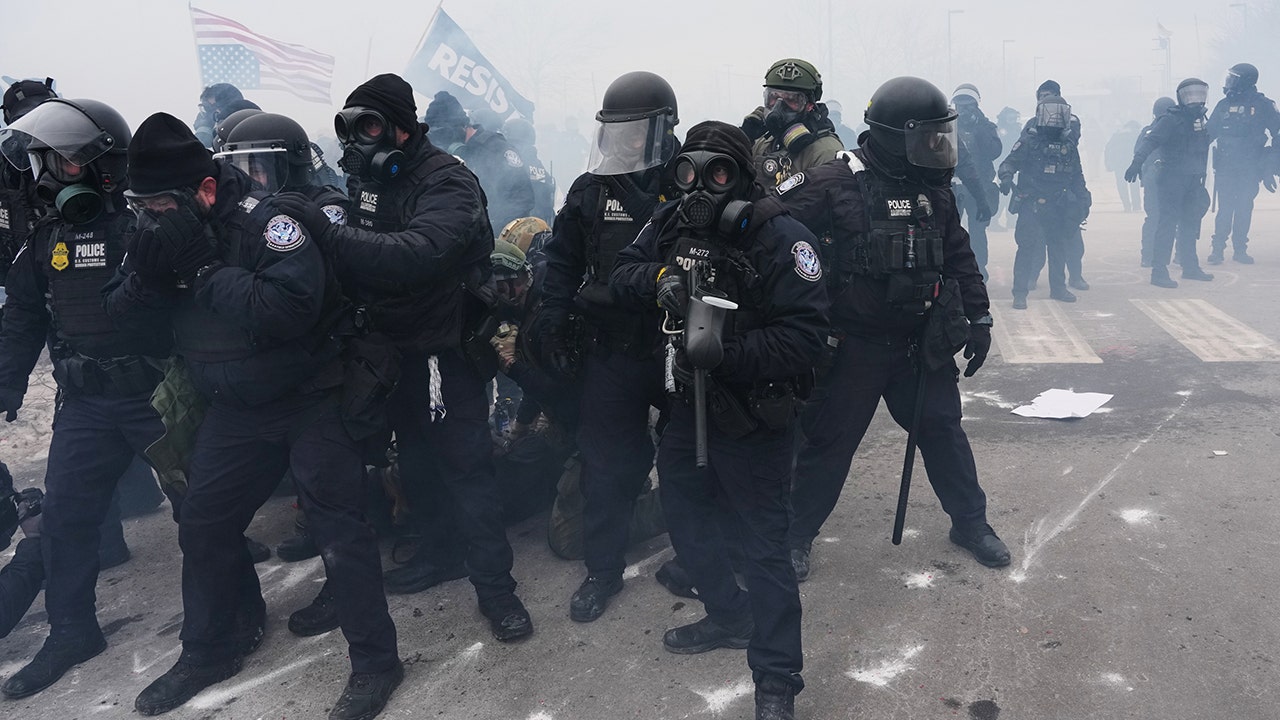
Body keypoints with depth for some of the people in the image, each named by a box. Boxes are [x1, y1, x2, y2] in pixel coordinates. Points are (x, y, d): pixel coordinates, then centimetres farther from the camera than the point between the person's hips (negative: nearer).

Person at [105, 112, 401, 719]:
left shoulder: (264, 221, -22)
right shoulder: (162, 231, 0)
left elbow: (290, 308, -35)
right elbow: (119, 311, 0)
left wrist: (204, 267, -29)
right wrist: (148, 268, -21)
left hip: (308, 401, -7)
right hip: (234, 408, 7)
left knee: (337, 527, -6)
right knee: (202, 524, 13)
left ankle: (374, 661, 8)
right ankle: (209, 651, 33)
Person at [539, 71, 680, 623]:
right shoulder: (590, 191, 3)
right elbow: (562, 263, 9)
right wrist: (554, 328, 2)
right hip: (611, 350, 1)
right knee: (606, 461, 5)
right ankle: (602, 569, 20)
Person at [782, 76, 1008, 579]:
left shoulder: (934, 189, 5)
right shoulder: (837, 183, -15)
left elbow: (959, 256, 14)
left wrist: (977, 318, 12)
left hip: (918, 343, 5)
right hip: (851, 345, -5)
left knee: (942, 428, 14)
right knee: (829, 441, 5)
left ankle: (970, 522, 34)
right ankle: (797, 534, 22)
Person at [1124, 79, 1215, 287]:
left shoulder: (1200, 120, 14)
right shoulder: (1171, 120, -11)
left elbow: (1201, 151, 22)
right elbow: (1150, 140, -25)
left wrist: (1200, 181, 25)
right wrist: (1137, 161, -42)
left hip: (1192, 182, 8)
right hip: (1172, 180, -8)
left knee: (1190, 223, 15)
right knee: (1168, 223, -11)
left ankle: (1190, 266, 26)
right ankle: (1159, 272, -11)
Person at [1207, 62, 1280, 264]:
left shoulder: (1262, 105, -1)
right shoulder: (1224, 104, 6)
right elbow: (1209, 133, 11)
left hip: (1250, 168, -1)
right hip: (1225, 166, 1)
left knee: (1244, 208, 2)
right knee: (1225, 208, -3)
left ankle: (1240, 249, 9)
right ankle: (1217, 248, 1)